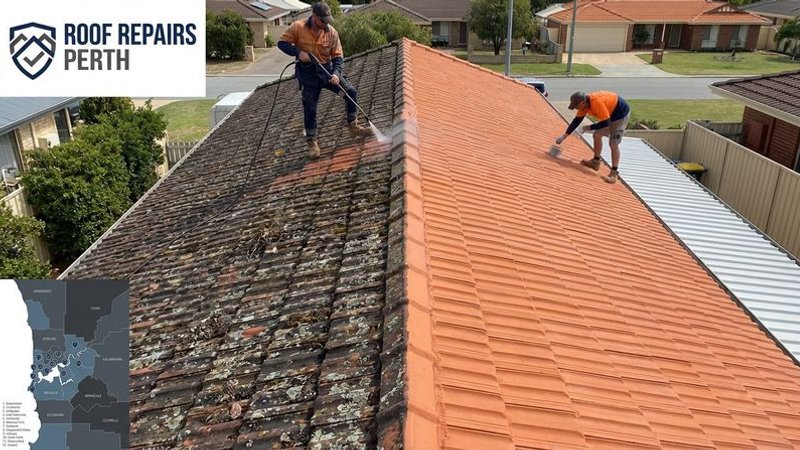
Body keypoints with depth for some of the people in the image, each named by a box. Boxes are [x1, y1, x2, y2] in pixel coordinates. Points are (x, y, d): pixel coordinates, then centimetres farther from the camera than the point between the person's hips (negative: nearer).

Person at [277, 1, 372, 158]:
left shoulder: (332, 32, -6)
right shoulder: (298, 27, -12)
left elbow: (337, 56, -3)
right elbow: (282, 43, -7)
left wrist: (336, 74, -20)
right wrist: (298, 52, -23)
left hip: (326, 69, 3)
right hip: (307, 73, -3)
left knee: (351, 92, -8)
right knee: (310, 108, 1)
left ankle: (353, 126, 7)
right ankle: (312, 142, 14)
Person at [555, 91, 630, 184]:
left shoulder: (597, 103, -37)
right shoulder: (584, 103, -9)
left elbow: (606, 123, -31)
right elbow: (576, 121, 0)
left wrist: (590, 127, -17)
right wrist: (564, 136, 1)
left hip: (621, 113, -9)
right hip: (610, 111, 9)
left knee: (613, 143, -12)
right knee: (597, 135, 12)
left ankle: (614, 172, -6)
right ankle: (596, 162, 26)